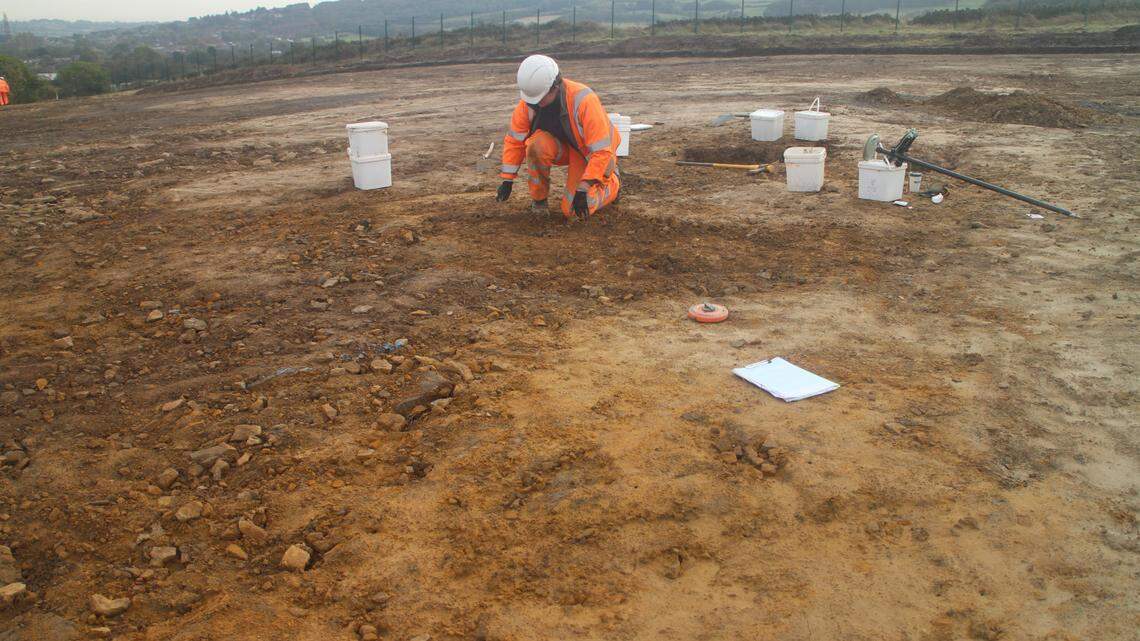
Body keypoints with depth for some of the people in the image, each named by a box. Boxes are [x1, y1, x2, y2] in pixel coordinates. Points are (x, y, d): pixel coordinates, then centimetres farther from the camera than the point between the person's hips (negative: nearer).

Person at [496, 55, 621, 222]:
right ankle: (539, 198, -7)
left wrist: (582, 190, -36)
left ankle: (612, 181, 15)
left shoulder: (584, 100, -35)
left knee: (574, 212, -14)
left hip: (591, 153, -4)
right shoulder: (529, 102, -20)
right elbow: (514, 140, -8)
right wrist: (507, 180, -12)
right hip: (561, 147, 4)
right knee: (537, 144, -32)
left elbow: (602, 151, -34)